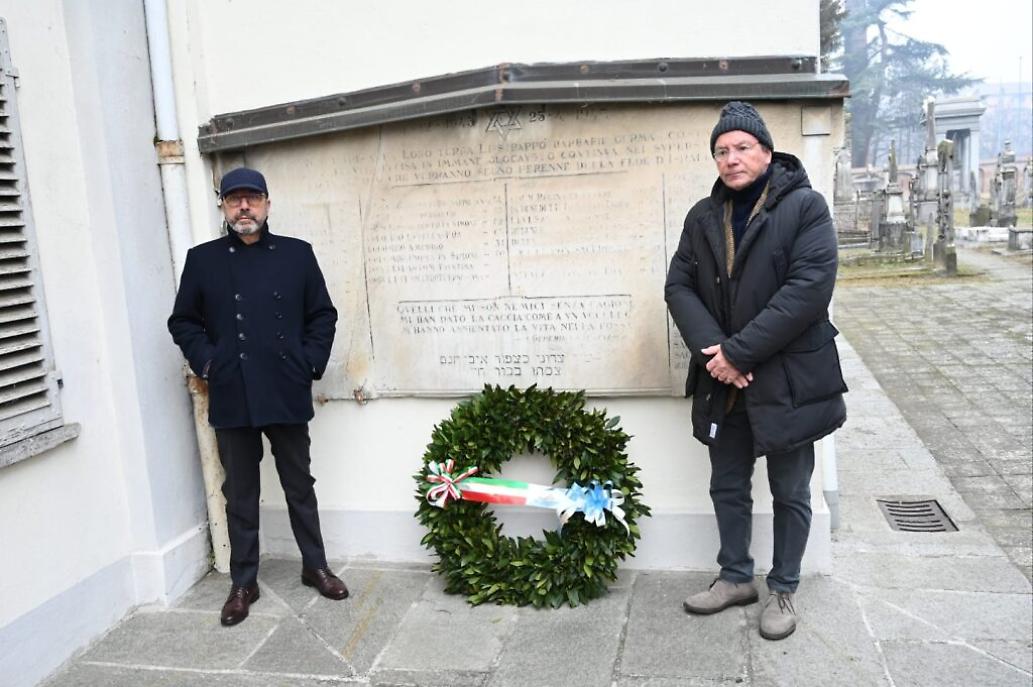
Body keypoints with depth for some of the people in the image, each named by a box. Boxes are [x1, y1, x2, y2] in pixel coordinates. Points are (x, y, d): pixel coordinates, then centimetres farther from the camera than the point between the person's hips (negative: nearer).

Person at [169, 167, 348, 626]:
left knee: (300, 486, 13)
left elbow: (322, 315, 7)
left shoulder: (296, 254, 5)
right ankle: (243, 583, 23)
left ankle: (315, 567, 28)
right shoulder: (202, 259, 5)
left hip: (287, 395, 0)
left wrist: (311, 362, -3)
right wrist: (206, 362, -4)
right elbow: (183, 322, 9)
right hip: (232, 399, 0)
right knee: (240, 495, 10)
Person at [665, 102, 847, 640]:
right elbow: (679, 285, 2)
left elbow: (809, 288, -19)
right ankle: (736, 577, 36)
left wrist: (740, 352, -21)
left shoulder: (804, 207, -8)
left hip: (787, 378, -4)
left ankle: (783, 589, 29)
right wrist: (711, 350, -14)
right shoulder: (703, 217, 7)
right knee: (728, 487, 17)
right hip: (722, 380, 5)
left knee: (790, 492, 11)